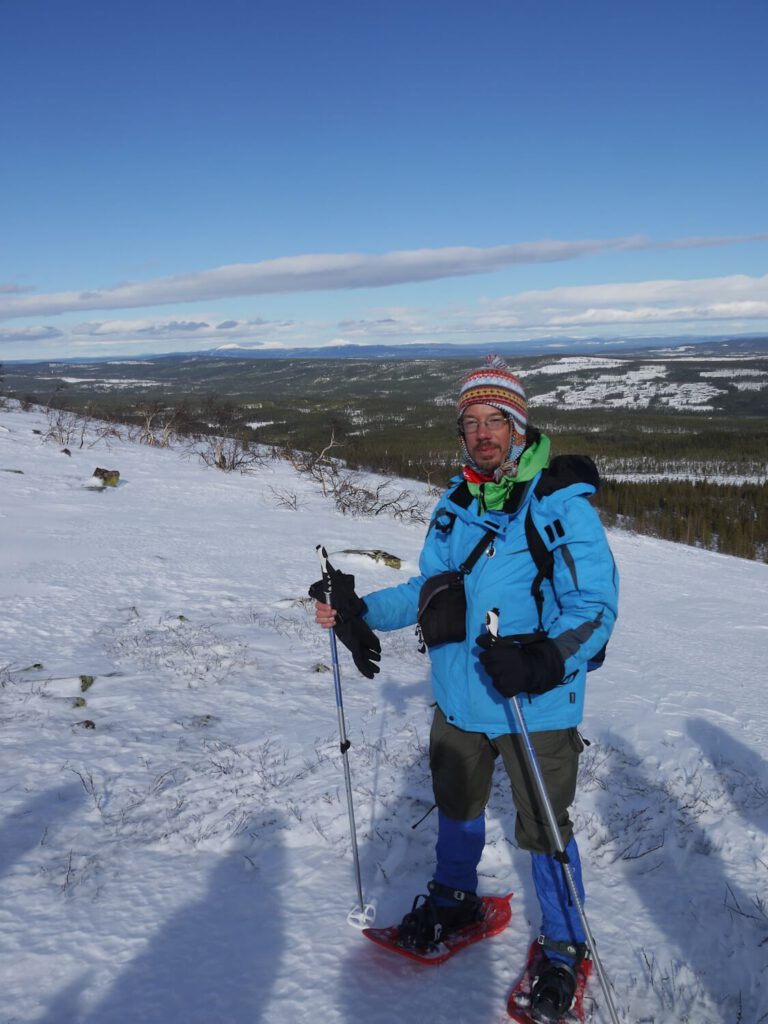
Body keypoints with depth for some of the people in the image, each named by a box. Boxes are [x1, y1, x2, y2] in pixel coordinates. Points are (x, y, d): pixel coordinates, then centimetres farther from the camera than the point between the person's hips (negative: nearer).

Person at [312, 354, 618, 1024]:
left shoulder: (561, 504, -16)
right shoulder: (457, 504, 3)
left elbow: (595, 607, -21)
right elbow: (430, 590, 11)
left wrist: (544, 660, -38)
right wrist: (362, 612, -1)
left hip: (537, 707, -5)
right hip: (460, 697, 6)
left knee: (543, 829, 7)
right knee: (456, 803, 23)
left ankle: (565, 949, 32)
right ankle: (454, 899, 51)